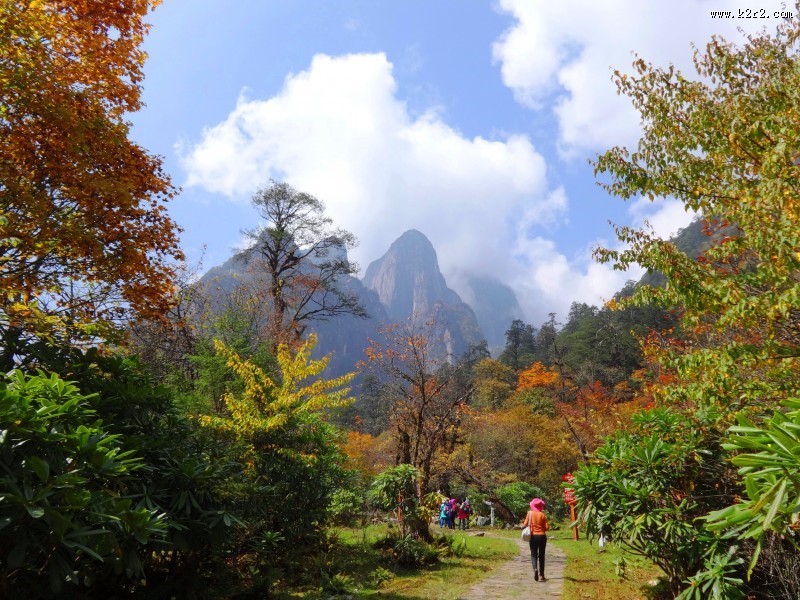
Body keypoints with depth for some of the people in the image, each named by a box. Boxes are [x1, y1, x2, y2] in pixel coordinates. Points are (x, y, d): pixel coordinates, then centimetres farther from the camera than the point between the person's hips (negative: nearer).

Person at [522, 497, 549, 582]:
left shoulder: (530, 513, -4)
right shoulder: (542, 514, -4)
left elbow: (525, 525, -5)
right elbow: (547, 527, -6)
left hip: (533, 536, 0)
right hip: (542, 536, 0)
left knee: (533, 555, 7)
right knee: (541, 556, 11)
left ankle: (535, 569, -19)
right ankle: (541, 575, 12)